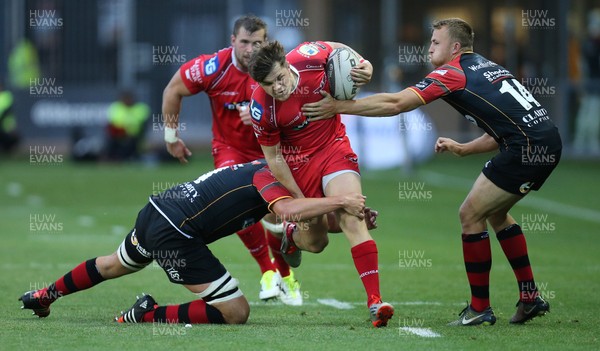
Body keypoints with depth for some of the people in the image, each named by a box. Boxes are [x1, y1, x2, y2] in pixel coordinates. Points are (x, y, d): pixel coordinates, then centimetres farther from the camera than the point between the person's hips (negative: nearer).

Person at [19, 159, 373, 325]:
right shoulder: (268, 175, -10)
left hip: (155, 209, 10)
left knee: (112, 266, 38)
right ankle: (149, 316, -10)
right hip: (175, 235, -10)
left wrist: (354, 216, 5)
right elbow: (286, 210, -34)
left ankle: (43, 296, 54)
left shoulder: (260, 167, 16)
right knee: (236, 311, -7)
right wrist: (340, 201, -29)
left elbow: (310, 234, 17)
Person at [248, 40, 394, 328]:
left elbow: (341, 49, 5)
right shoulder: (261, 108, -24)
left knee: (351, 218, -19)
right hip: (297, 161, -1)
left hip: (334, 147, 1)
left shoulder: (309, 57, -20)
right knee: (315, 242, 5)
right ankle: (291, 234, 45)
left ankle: (374, 301, -22)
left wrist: (364, 66, -15)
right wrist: (299, 200, -10)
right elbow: (273, 158, -11)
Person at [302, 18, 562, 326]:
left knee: (471, 214, -1)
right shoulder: (485, 67, 23)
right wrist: (462, 148, 22)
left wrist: (340, 106, -4)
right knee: (495, 213, 23)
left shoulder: (454, 72, -3)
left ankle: (480, 308, 4)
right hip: (546, 142, 9)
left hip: (529, 147, -9)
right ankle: (530, 298, 23)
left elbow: (395, 104, -9)